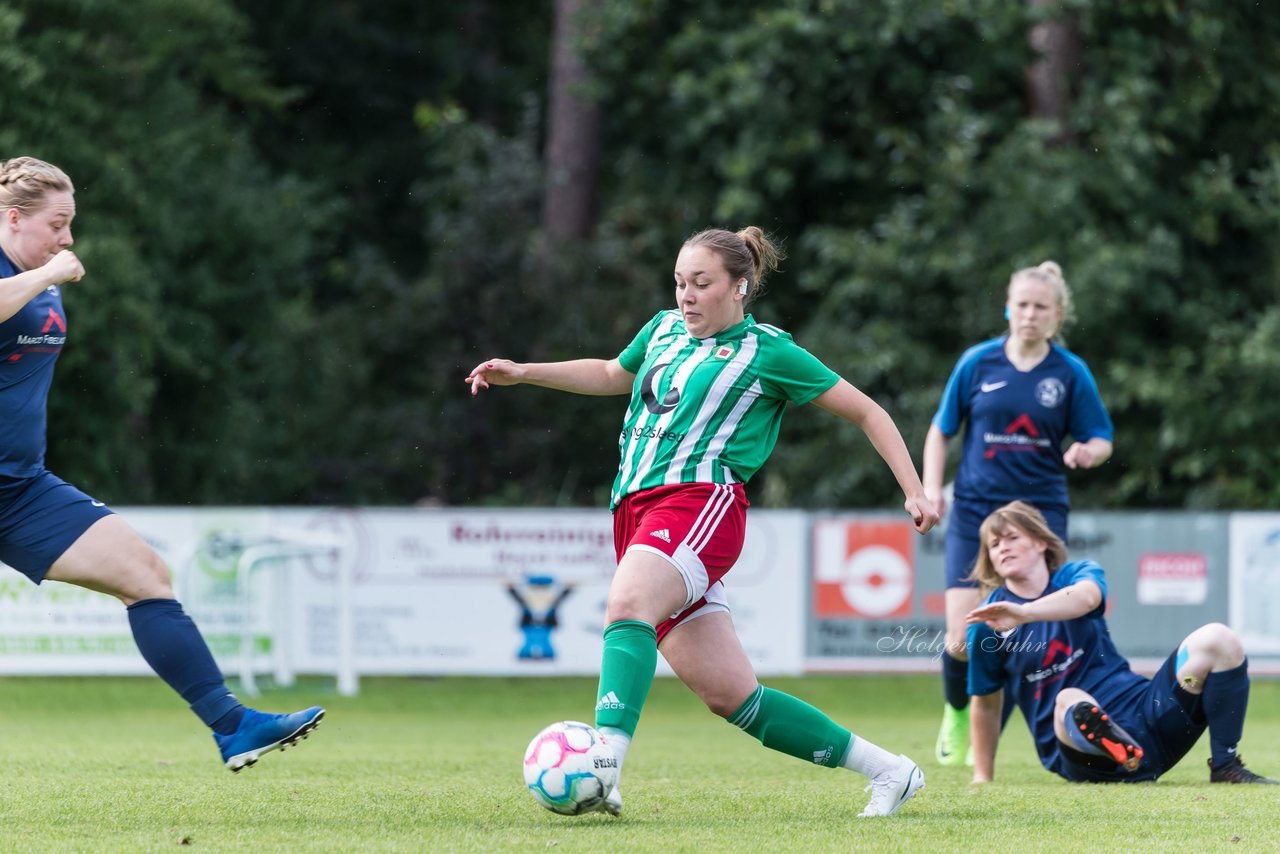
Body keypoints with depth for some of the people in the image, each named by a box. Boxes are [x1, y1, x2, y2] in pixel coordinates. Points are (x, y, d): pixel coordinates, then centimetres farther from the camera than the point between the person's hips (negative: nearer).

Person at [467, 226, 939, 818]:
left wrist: (914, 491, 4)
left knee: (626, 607, -36)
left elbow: (866, 413, 10)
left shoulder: (768, 351, 4)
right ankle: (886, 770, 13)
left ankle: (604, 765, -53)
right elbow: (612, 375, 41)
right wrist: (522, 373, 32)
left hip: (701, 498, -6)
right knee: (732, 696, 2)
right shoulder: (666, 329, 21)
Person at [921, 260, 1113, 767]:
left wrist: (1087, 452, -19)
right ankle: (956, 712, 22)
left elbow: (1101, 440, 5)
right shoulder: (978, 363, 1)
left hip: (1040, 511, 0)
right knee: (962, 637, -8)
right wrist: (931, 487, -1)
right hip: (975, 511, 0)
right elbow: (942, 430, 10)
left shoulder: (1071, 373, 0)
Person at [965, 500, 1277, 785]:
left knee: (1216, 639, -16)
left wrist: (1023, 612, -39)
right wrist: (982, 778, 14)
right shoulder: (986, 624, 6)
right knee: (1068, 702, -40)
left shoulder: (1078, 574, 6)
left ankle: (1225, 767, -18)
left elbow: (1086, 597, -21)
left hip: (1141, 713, 3)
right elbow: (986, 703, 15)